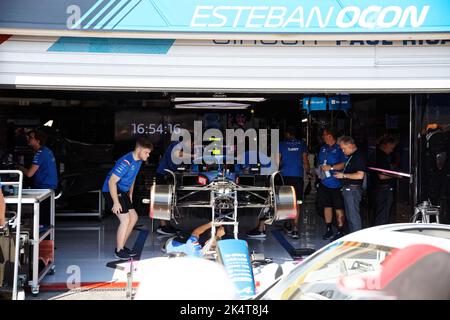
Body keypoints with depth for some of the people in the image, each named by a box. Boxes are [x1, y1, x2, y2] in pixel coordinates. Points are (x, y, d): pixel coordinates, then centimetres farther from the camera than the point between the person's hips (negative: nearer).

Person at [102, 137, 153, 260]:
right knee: (125, 220, -14)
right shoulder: (126, 162, -27)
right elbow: (112, 182, -27)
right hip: (111, 191, -9)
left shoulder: (138, 160, 2)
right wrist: (116, 203, -26)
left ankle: (121, 246, 19)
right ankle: (119, 251, -2)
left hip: (123, 192, 9)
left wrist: (130, 195, 20)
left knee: (134, 218, 8)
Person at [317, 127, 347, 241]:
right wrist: (320, 170, 8)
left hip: (336, 184, -7)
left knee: (339, 208, -2)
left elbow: (344, 164, -17)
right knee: (327, 206, 12)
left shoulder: (340, 148, -10)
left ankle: (340, 231, 4)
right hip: (324, 183, 7)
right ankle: (329, 230, 22)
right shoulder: (323, 148, 14)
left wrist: (331, 167, -20)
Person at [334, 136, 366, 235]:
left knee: (354, 215, -6)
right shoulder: (351, 156, 16)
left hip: (353, 189, -10)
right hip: (348, 189, 10)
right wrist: (340, 174, 13)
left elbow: (360, 175, -23)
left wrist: (343, 175, -17)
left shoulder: (359, 156, -15)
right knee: (349, 216, 15)